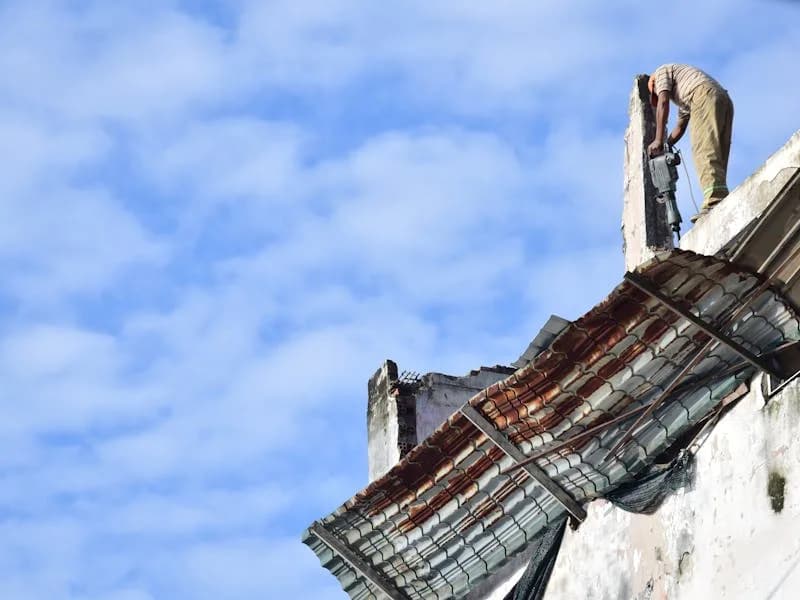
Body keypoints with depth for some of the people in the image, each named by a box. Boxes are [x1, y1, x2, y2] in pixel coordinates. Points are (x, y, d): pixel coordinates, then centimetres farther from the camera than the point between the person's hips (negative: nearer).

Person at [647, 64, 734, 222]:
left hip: (705, 95, -9)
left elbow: (663, 103, 4)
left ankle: (714, 203, -40)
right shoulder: (681, 96, 42)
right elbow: (680, 127, 42)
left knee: (704, 151, -21)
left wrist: (658, 141, 0)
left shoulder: (661, 72, 19)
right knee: (717, 158, 1)